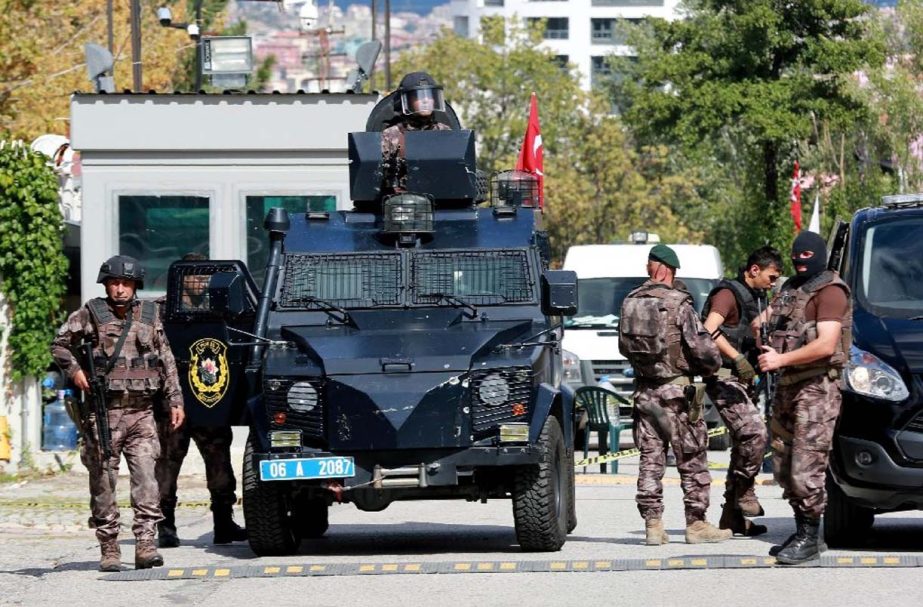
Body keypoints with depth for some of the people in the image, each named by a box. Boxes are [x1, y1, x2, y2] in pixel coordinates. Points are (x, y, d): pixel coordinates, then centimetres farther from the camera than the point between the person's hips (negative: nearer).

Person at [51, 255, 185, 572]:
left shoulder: (149, 315, 9)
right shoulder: (90, 314, 1)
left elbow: (167, 361, 15)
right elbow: (60, 344, 10)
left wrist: (175, 401, 11)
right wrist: (74, 369, -6)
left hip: (141, 414, 2)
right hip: (103, 413, -2)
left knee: (146, 477, -11)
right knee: (103, 483, 1)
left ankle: (145, 544, -13)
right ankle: (109, 549, 8)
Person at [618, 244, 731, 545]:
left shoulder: (630, 302, 5)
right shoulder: (678, 304, -13)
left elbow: (624, 346, 14)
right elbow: (702, 347, -14)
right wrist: (713, 365, 6)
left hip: (645, 390, 5)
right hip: (678, 391, -5)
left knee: (650, 460, 7)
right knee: (692, 461, 3)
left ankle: (652, 525, 6)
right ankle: (696, 524, 5)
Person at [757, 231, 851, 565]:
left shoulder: (830, 292, -8)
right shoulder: (790, 288, 19)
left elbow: (825, 345, -18)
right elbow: (769, 314, 36)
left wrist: (781, 359, -19)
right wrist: (761, 321, 12)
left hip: (817, 388, -9)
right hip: (787, 386, 9)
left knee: (806, 467, -13)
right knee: (783, 465, 9)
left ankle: (809, 539, -10)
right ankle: (802, 533, 17)